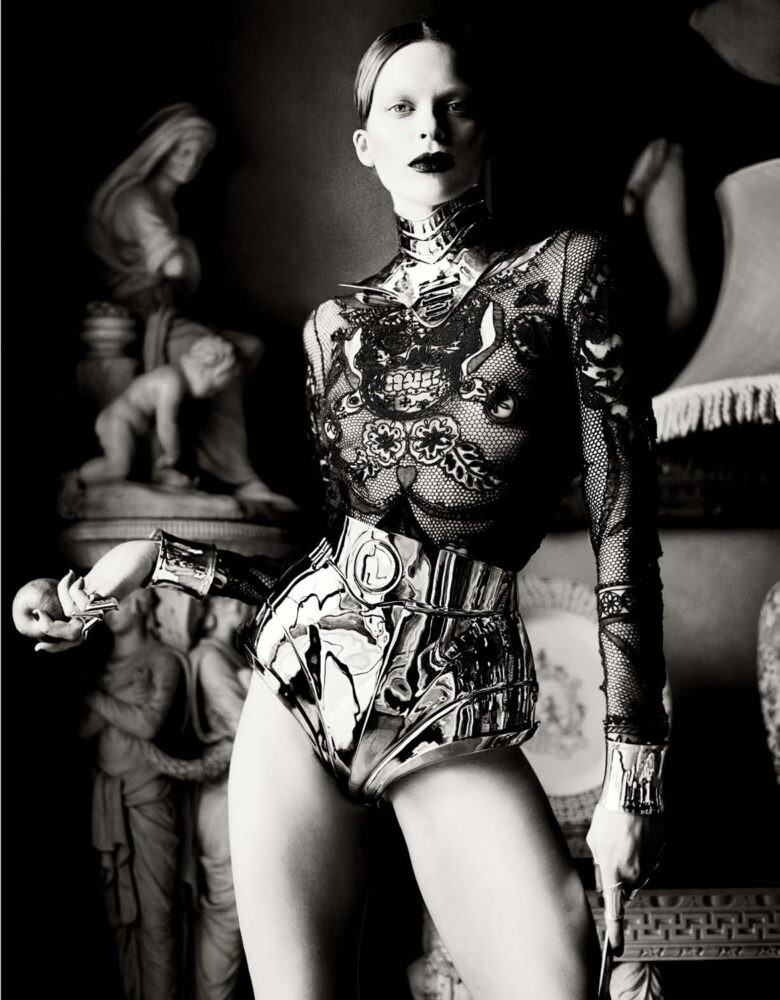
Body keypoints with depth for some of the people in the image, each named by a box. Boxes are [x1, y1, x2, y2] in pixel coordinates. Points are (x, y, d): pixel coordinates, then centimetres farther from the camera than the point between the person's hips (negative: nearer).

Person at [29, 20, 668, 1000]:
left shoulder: (561, 271, 0)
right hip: (302, 683, 3)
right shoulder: (337, 324, 11)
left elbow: (622, 527, -3)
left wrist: (632, 770, -8)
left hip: (457, 720, -3)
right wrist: (151, 556, 10)